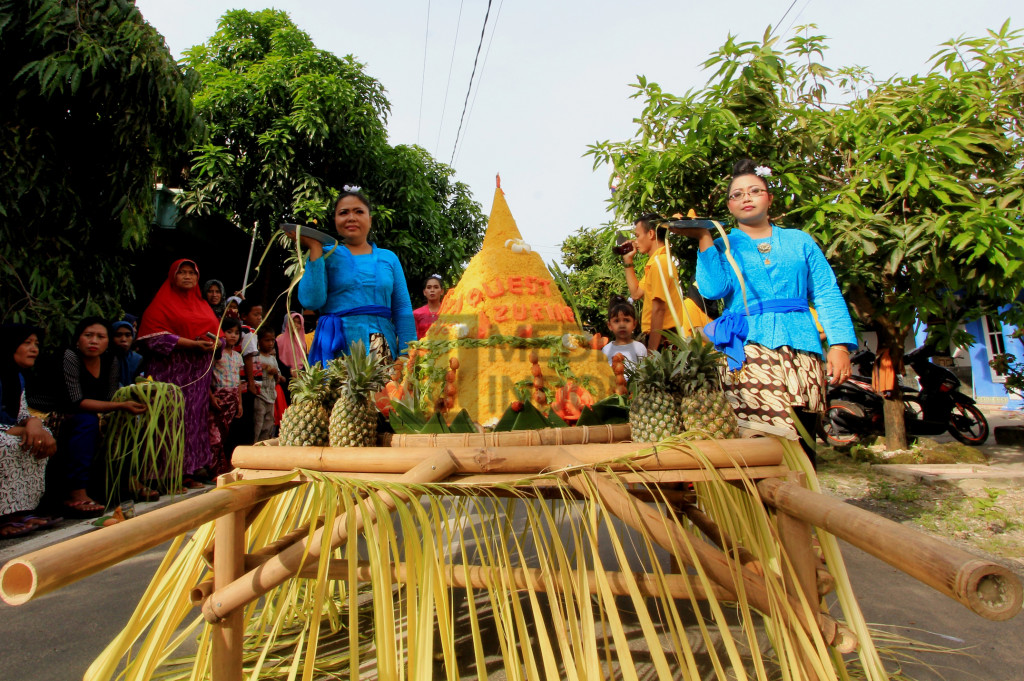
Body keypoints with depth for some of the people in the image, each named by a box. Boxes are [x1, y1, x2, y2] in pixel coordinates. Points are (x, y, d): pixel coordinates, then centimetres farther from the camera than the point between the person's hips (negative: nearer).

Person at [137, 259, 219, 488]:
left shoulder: (203, 306, 20)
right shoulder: (162, 303, 2)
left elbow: (218, 334, 19)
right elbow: (155, 337, -9)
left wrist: (213, 343, -5)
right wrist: (192, 344, -18)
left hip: (199, 373, 5)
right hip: (172, 372, -5)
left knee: (196, 417, 3)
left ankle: (188, 472, 9)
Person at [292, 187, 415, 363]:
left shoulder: (389, 258, 12)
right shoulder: (325, 255, 7)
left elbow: (403, 310, 8)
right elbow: (311, 301, -9)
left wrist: (408, 355, -2)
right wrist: (315, 248, -4)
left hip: (382, 350, 2)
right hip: (335, 351, -1)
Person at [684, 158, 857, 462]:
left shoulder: (800, 241, 21)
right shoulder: (723, 246, 16)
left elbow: (827, 295, 13)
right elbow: (713, 289, -4)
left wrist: (840, 344, 0)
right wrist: (704, 239, -3)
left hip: (802, 349, 3)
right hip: (749, 348, -2)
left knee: (803, 441, -2)